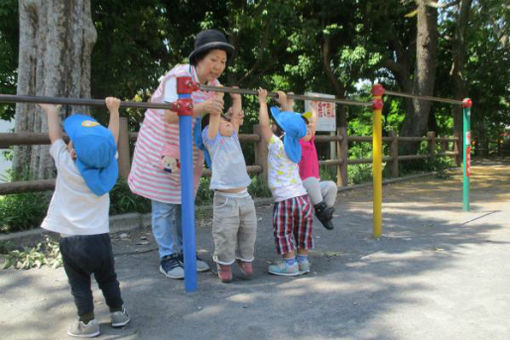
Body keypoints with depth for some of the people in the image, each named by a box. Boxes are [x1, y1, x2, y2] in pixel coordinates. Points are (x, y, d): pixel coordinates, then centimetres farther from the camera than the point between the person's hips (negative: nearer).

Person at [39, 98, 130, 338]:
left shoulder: (65, 164, -13)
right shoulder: (107, 165, -8)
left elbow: (55, 137, 3)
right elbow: (112, 138, 7)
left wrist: (51, 112, 19)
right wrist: (114, 111, 19)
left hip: (71, 239, -2)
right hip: (99, 237, 3)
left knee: (79, 284, 11)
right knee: (108, 279, 18)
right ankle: (118, 313, 29)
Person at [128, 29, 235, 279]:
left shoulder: (214, 85, 1)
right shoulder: (178, 77, -21)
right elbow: (170, 115, -37)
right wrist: (201, 108, -51)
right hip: (161, 150, -6)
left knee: (185, 203, 13)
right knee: (164, 206, -1)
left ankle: (184, 252, 25)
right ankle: (167, 258, 11)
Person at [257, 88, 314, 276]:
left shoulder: (276, 145, -12)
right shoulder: (293, 145, 7)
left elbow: (264, 124, -12)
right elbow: (290, 121, 21)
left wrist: (263, 102, 0)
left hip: (286, 200, -7)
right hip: (303, 197, 7)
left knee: (283, 233, 6)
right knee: (302, 231, 17)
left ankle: (290, 263, 10)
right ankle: (303, 260, 26)